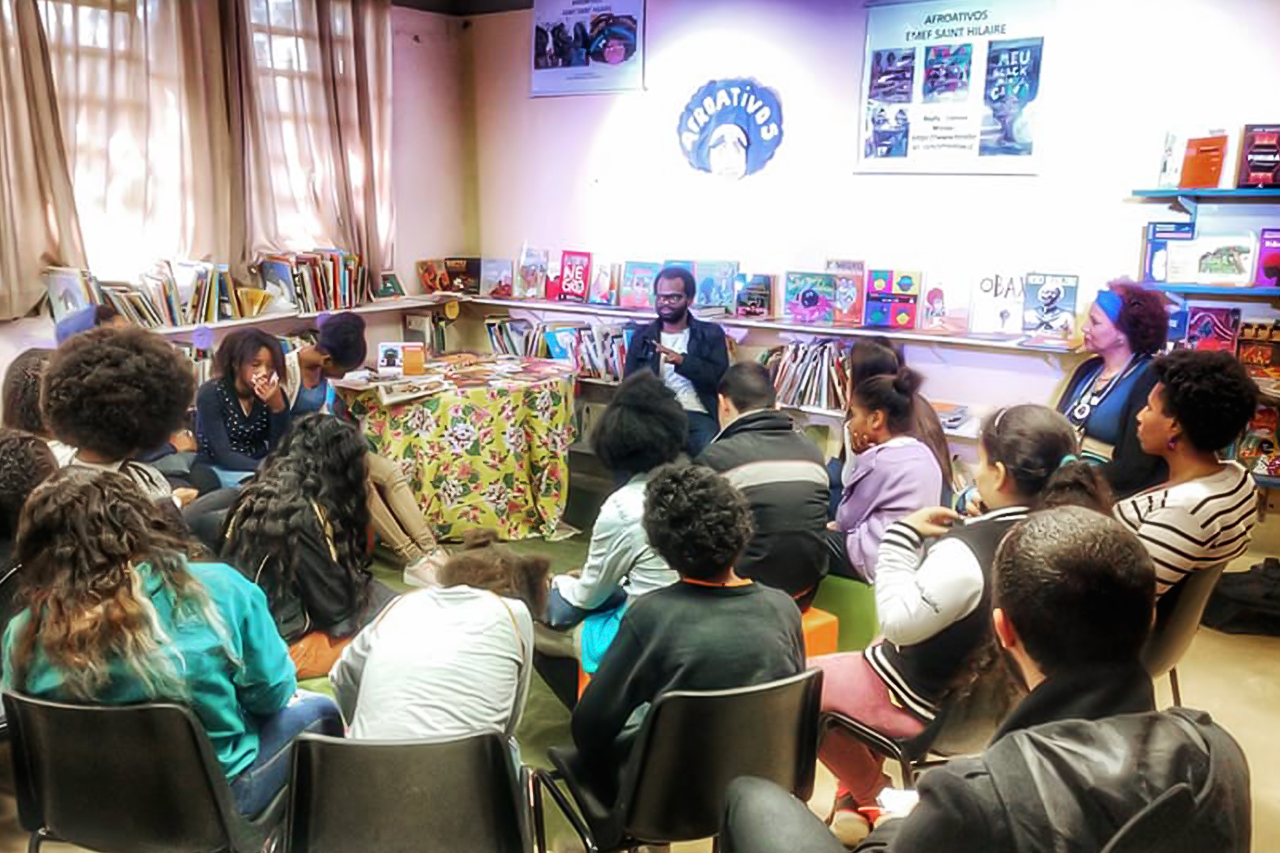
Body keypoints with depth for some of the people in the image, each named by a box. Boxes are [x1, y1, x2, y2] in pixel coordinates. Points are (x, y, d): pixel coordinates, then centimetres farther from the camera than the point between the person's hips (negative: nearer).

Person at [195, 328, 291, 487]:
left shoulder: (273, 394, -3)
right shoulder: (212, 394, -15)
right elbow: (223, 456, -21)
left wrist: (278, 406, -23)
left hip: (258, 464, 5)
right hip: (217, 469, -5)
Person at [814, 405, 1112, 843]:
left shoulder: (968, 550, -33)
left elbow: (898, 622, -24)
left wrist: (902, 536, -20)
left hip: (918, 697, -8)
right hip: (982, 690, 9)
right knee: (867, 658, 33)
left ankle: (875, 795, 23)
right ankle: (852, 799, 34)